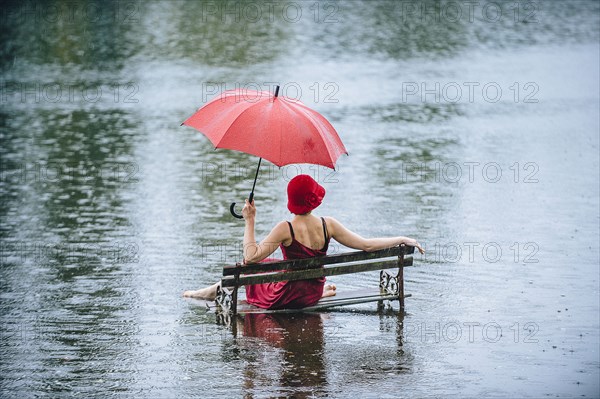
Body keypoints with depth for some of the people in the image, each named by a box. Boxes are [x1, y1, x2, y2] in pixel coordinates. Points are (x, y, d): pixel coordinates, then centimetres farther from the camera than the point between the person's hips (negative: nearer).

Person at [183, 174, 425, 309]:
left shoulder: (286, 229, -24)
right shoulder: (328, 225, -14)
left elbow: (251, 256, -24)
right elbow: (366, 245, -10)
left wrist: (250, 221, -16)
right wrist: (402, 240, -1)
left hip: (286, 298, -4)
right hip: (313, 296, 4)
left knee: (250, 263, 20)